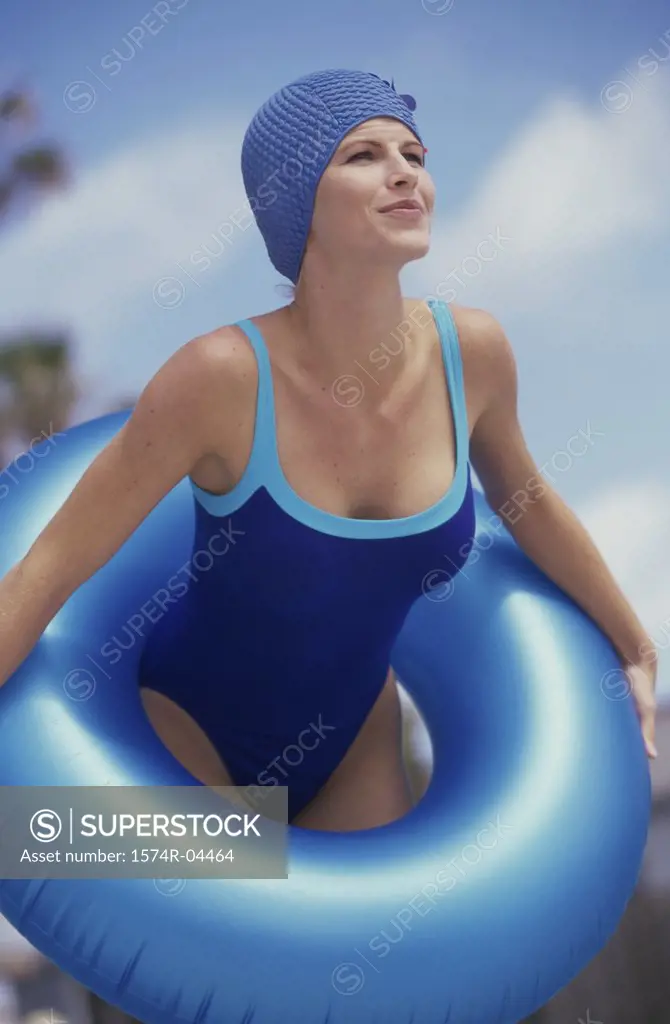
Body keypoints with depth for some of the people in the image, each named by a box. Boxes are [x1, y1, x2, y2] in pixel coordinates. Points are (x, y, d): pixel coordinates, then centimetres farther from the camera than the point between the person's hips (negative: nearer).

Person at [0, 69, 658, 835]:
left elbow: (524, 500, 5)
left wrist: (635, 648, 15)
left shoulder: (472, 351, -16)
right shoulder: (224, 375, -29)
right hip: (195, 734, -4)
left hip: (355, 731, 4)